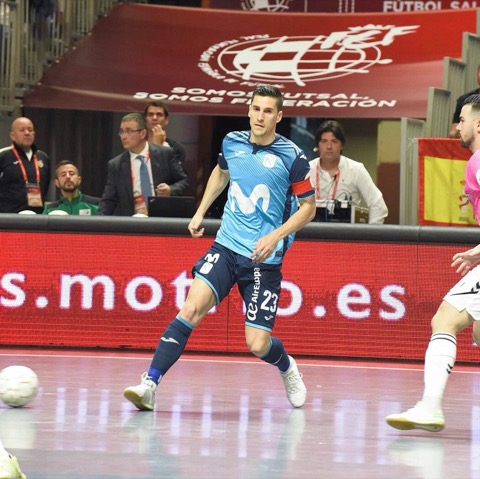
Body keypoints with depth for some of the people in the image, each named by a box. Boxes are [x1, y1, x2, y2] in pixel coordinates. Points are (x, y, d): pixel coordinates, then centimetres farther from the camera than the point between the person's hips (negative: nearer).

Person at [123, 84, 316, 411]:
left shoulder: (292, 157, -9)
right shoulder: (232, 143, 4)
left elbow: (308, 207, -1)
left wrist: (276, 236, -15)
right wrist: (201, 212, 22)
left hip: (264, 259, -3)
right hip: (226, 246, 3)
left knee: (257, 345, -4)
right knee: (191, 310, -19)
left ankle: (287, 367, 32)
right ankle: (150, 384, -22)